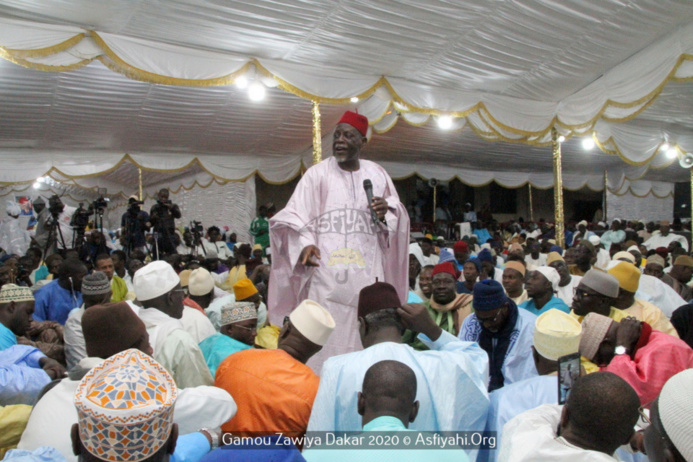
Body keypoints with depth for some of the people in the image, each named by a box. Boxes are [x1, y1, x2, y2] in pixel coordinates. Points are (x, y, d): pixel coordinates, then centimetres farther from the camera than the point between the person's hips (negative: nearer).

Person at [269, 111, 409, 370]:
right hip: (327, 272, -3)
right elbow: (296, 216, -2)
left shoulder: (377, 175, 14)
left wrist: (385, 214, -5)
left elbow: (397, 220, 18)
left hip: (367, 272, 3)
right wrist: (305, 244, -20)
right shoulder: (318, 174, 4)